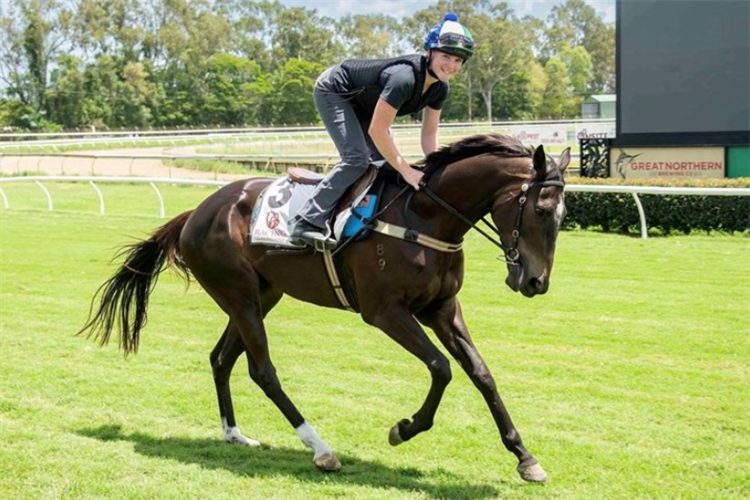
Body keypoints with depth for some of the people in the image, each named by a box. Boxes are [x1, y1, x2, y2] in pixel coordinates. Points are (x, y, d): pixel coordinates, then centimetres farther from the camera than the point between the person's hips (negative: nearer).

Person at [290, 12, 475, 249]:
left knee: (388, 160, 5)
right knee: (357, 159, -22)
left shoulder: (439, 88, -13)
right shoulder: (404, 78, -38)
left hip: (361, 102, 9)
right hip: (333, 92, -9)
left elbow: (429, 135, -3)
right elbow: (377, 130, -37)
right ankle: (306, 223, -22)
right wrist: (406, 171, -34)